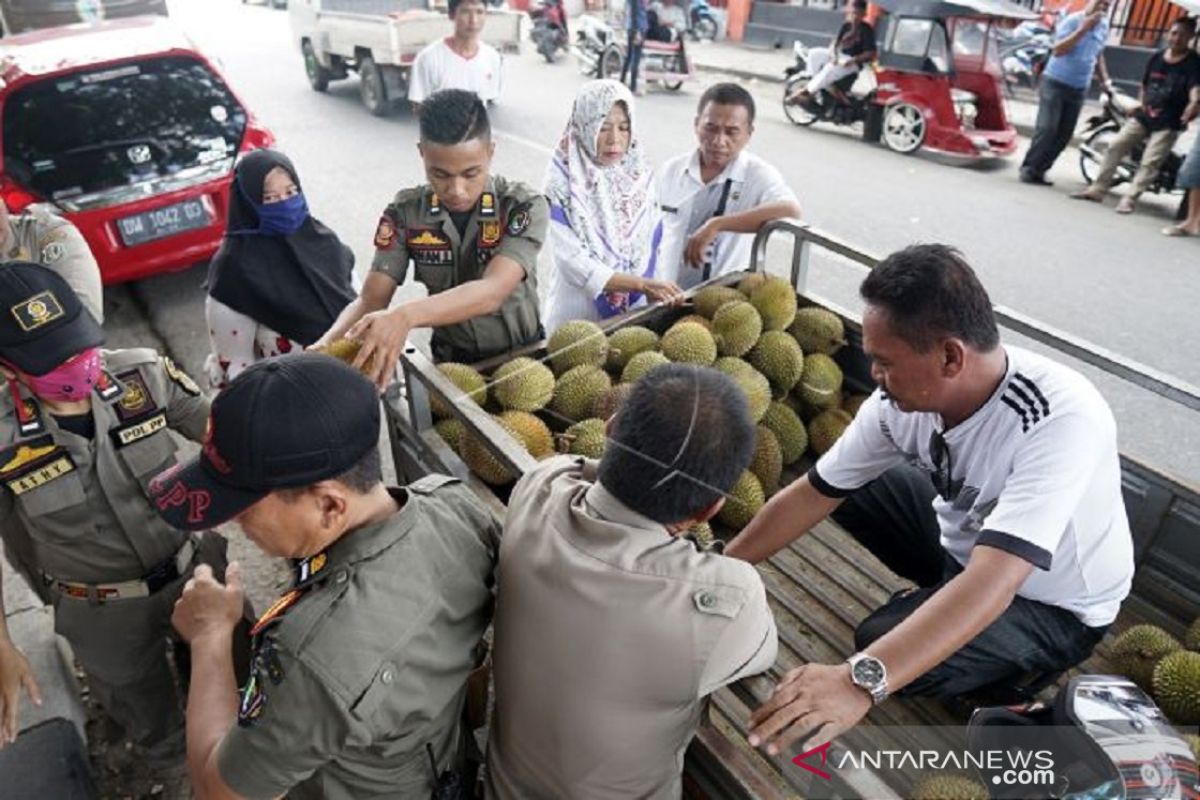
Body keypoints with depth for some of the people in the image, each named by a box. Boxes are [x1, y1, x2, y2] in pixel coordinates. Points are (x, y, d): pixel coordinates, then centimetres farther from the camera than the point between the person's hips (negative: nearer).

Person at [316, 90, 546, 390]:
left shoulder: (525, 207, -20)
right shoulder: (406, 213, -12)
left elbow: (491, 292, -34)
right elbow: (371, 300, -14)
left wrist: (406, 316, -50)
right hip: (450, 361, 3)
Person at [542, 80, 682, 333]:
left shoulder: (641, 176, 0)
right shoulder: (563, 183, -13)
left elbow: (652, 248, 4)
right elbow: (572, 261, -21)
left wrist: (656, 292, -7)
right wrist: (642, 284, -28)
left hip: (633, 310, 4)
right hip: (577, 315, -4)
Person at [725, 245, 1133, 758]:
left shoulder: (1061, 420, -38)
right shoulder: (903, 398, -20)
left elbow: (990, 584, -47)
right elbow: (811, 495, -10)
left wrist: (861, 681, -57)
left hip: (1056, 607, -6)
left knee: (881, 644, -25)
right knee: (846, 486, -1)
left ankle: (1009, 674, 6)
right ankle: (939, 600, 13)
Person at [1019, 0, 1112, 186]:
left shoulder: (1104, 26, 10)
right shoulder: (1072, 20, -9)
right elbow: (1058, 50, -21)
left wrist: (1105, 81, 16)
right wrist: (1083, 29, -25)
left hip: (1078, 89, 6)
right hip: (1055, 83, -6)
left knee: (1064, 134, 2)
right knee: (1047, 129, -15)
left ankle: (1039, 170, 7)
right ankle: (1029, 168, -7)